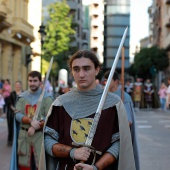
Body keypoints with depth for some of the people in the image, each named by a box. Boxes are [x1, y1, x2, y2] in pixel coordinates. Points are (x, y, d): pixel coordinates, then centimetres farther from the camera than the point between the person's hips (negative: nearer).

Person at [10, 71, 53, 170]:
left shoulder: (47, 97, -2)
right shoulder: (22, 97, 8)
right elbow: (17, 115, -2)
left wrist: (35, 127, -17)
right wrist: (31, 121, -19)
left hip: (40, 135, -3)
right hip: (24, 135, 3)